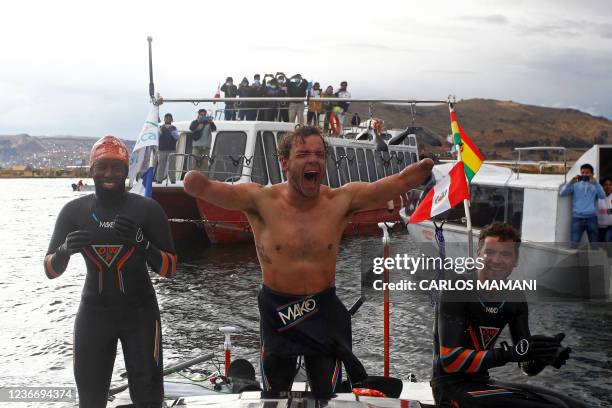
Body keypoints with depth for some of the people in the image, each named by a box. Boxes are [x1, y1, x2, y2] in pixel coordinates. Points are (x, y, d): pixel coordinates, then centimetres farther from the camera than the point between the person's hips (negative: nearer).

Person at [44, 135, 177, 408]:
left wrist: (141, 241, -26)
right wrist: (65, 249, -22)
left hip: (140, 312, -2)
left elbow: (170, 268, -8)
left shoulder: (147, 209, -9)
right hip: (93, 313, 2)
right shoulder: (74, 211, -2)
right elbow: (50, 271, 1)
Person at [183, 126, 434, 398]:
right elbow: (205, 188, -29)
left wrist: (431, 164, -32)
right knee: (275, 392, 17)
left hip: (324, 310, 1)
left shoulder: (341, 200, -10)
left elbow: (402, 181, -15)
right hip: (277, 312, 0)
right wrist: (196, 182, -51)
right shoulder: (261, 200, -15)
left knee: (327, 394, 10)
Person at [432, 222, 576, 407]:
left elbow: (528, 368, 6)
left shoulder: (515, 299, 6)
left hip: (482, 382, 7)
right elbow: (450, 359, -22)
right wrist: (512, 352, -28)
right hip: (452, 387, -7)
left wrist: (546, 355, -18)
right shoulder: (455, 292, -14)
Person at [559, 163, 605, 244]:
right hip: (577, 217, -1)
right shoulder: (575, 185, 11)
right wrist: (571, 182, -12)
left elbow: (602, 196, -7)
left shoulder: (595, 185, 12)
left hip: (591, 218, 1)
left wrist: (595, 183, -17)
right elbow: (562, 193, -1)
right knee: (574, 244, -7)